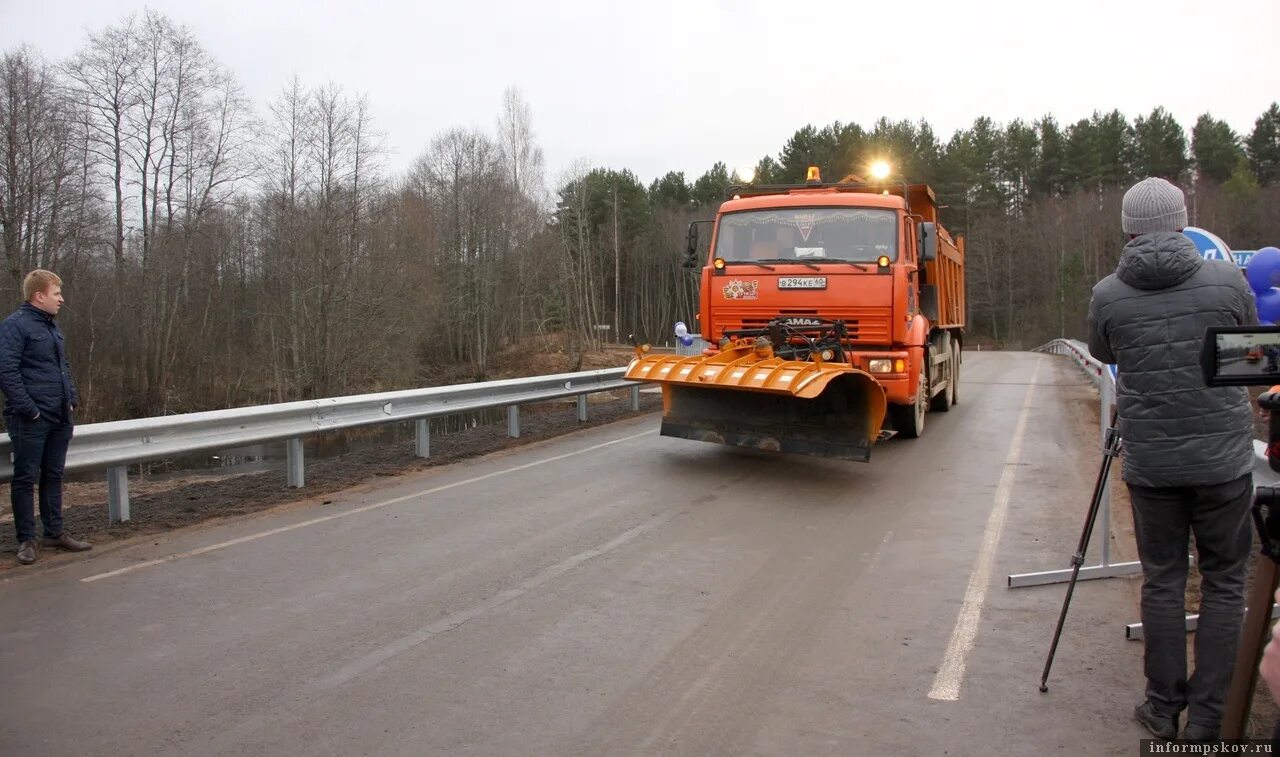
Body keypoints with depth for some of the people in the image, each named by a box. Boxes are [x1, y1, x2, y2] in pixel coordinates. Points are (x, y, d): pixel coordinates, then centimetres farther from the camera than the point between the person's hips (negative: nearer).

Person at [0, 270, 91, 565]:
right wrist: (28, 409, -19)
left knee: (53, 476, 14)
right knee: (26, 479, 2)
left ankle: (55, 532, 24)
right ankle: (27, 540, 10)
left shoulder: (52, 326, 16)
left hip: (60, 418, 8)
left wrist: (72, 398, 12)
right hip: (32, 420, -8)